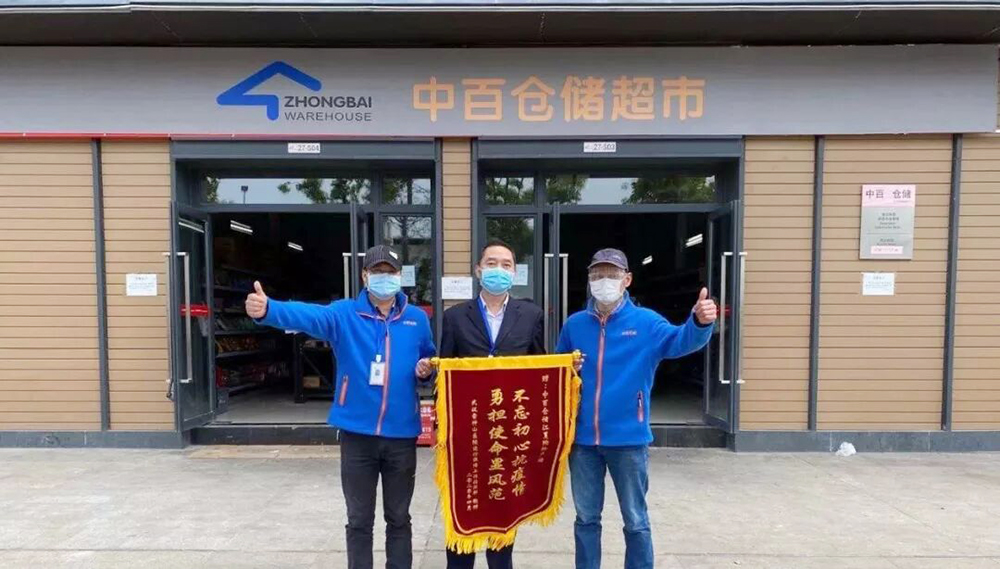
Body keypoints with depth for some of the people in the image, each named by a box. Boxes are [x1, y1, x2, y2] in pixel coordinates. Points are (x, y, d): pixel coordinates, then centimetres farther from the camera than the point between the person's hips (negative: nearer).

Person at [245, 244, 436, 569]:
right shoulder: (344, 314, -4)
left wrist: (426, 371, -9)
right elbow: (307, 315, -23)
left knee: (399, 518, 17)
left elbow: (430, 362, 14)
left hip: (401, 435, 2)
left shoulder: (417, 319, 3)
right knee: (359, 520, 14)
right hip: (357, 433, -1)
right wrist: (267, 310, -43)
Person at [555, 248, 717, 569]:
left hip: (628, 438, -2)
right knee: (586, 518, 18)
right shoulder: (574, 324, 3)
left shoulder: (646, 322, -5)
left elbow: (680, 341, -22)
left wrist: (700, 323, -43)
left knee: (636, 521, 13)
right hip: (583, 438, 3)